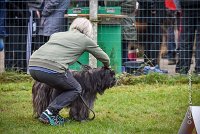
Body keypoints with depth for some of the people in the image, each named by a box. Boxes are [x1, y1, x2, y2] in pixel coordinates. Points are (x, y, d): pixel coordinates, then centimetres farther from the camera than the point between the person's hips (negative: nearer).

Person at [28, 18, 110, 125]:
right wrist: (107, 67, 49)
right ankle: (49, 113, 1)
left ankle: (54, 114, 19)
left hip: (33, 67, 7)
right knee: (76, 90, 16)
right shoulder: (85, 39, 17)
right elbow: (104, 58, 27)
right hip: (52, 68, -6)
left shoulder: (56, 35, 30)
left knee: (64, 85, 29)